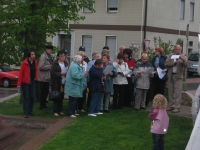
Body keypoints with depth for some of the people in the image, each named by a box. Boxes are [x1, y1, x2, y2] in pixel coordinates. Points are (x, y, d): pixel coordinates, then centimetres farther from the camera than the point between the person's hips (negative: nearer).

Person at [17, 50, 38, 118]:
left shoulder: (35, 62, 2)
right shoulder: (24, 63, -13)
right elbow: (21, 73, -11)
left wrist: (36, 78, 1)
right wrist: (19, 83, -13)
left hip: (33, 82, 5)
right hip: (25, 82, -5)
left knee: (32, 97, 8)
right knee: (26, 97, -2)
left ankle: (30, 111, 22)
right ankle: (25, 113, 2)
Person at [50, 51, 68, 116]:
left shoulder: (65, 63, 11)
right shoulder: (55, 63, -7)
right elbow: (52, 73, -14)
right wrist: (61, 73, -17)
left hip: (64, 83, 5)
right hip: (57, 83, -5)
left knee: (61, 97, 10)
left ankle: (60, 110, 20)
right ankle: (55, 111, 5)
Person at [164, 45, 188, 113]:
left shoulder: (183, 57, 3)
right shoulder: (170, 56, 11)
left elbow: (185, 65, -13)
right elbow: (166, 63, -2)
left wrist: (183, 60, -32)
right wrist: (174, 62, -14)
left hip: (178, 76, -3)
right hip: (170, 76, 4)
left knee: (177, 92, -7)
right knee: (170, 92, 8)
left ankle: (177, 107, -5)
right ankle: (171, 106, 16)